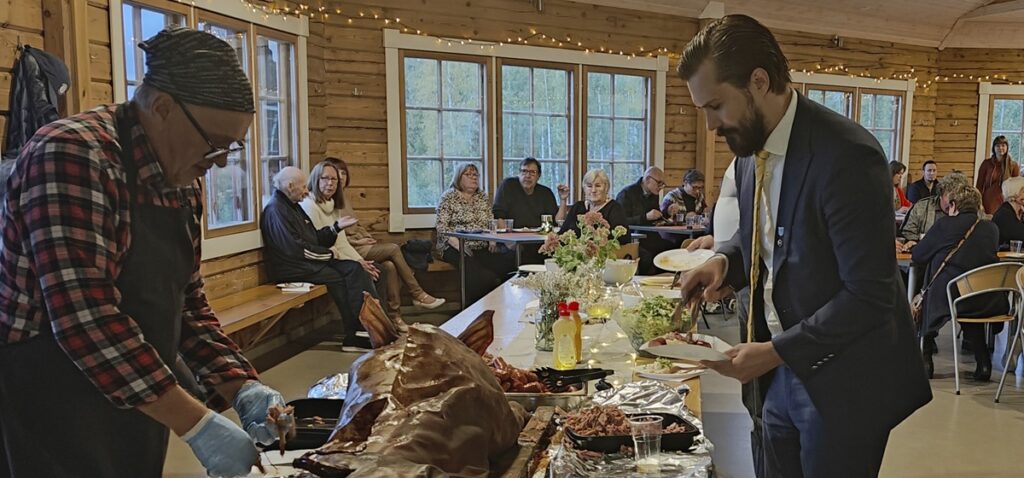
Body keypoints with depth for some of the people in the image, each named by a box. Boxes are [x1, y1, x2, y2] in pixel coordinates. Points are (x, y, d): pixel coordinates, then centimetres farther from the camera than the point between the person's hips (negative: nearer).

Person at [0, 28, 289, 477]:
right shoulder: (74, 155, -21)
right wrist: (197, 424, -27)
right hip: (52, 417, -8)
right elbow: (86, 319, -29)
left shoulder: (181, 182, 4)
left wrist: (240, 386, -5)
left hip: (134, 405, 8)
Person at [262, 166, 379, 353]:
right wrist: (328, 253, -13)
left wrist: (336, 227, 10)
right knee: (338, 279, -21)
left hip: (310, 261, 10)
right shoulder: (276, 210, -14)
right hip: (292, 268, -10)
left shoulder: (292, 206, 19)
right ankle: (354, 337, -14)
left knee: (356, 269, -7)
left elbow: (315, 238, 21)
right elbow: (294, 248, -22)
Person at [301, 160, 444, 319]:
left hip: (344, 253, 8)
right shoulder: (310, 206, -14)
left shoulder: (332, 204, 14)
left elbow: (341, 241, 10)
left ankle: (395, 318, -2)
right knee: (393, 249, -7)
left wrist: (360, 260, -6)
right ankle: (418, 295, 6)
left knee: (389, 266, -6)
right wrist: (356, 261, -21)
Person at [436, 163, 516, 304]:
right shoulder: (448, 198, 4)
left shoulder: (483, 198, 20)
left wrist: (493, 241, -3)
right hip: (456, 249, -5)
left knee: (509, 258, -24)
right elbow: (442, 227, -5)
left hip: (483, 249, 5)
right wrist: (458, 245, -18)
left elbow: (491, 223, 17)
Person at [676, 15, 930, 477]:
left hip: (841, 381, -7)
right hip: (782, 369, 7)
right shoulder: (750, 148, 1)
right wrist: (726, 261, -5)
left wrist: (777, 351, -22)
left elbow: (869, 295, -22)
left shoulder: (847, 156, -23)